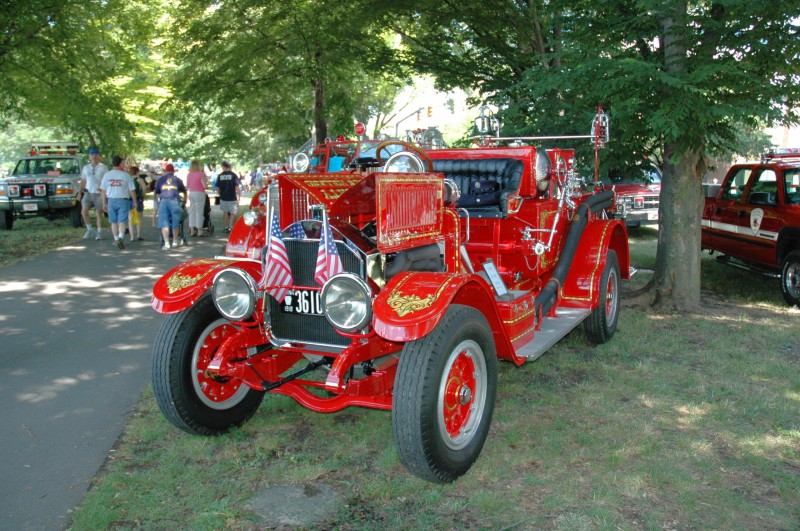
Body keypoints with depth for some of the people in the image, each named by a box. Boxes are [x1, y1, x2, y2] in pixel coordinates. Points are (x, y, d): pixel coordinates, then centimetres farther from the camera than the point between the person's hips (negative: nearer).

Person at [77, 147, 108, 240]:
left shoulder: (103, 167, 2)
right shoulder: (86, 168, 14)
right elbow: (83, 181, 17)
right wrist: (79, 192, 10)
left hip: (99, 193, -3)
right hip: (88, 193, 3)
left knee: (99, 213, 0)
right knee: (84, 211, -9)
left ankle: (99, 232, 10)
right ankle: (89, 229, 7)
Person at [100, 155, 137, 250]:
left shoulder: (107, 175, 2)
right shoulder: (126, 175, -6)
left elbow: (103, 191, 5)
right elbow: (132, 190, -4)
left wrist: (104, 203, 12)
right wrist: (135, 201, 7)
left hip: (111, 200, 3)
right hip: (123, 200, -2)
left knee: (114, 222, 14)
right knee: (122, 221, -2)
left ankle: (116, 239, 20)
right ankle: (121, 237, -22)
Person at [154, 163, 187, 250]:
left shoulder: (160, 179, 17)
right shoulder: (177, 180, 18)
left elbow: (156, 193, 22)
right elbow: (184, 192, 28)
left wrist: (158, 198, 42)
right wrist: (184, 200, 45)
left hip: (163, 201, 0)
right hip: (175, 201, 0)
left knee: (164, 223, -1)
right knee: (175, 223, 12)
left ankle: (166, 243, -10)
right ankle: (175, 241, 25)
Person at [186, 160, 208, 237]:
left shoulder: (189, 174, 7)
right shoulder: (201, 173, -10)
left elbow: (187, 186, 13)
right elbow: (204, 185, -14)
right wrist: (206, 180, 5)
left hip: (191, 193, 6)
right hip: (199, 193, -6)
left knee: (192, 212, 10)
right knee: (199, 212, -1)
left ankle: (192, 230, 11)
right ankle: (199, 230, 2)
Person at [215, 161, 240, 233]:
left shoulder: (220, 176, 1)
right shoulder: (233, 175, -7)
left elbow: (218, 188, 4)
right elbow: (237, 187, -9)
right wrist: (238, 196, -2)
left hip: (223, 197, 3)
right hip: (232, 198, -3)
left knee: (225, 212, 15)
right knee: (233, 213, 6)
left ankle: (226, 227, 19)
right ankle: (230, 226, -6)